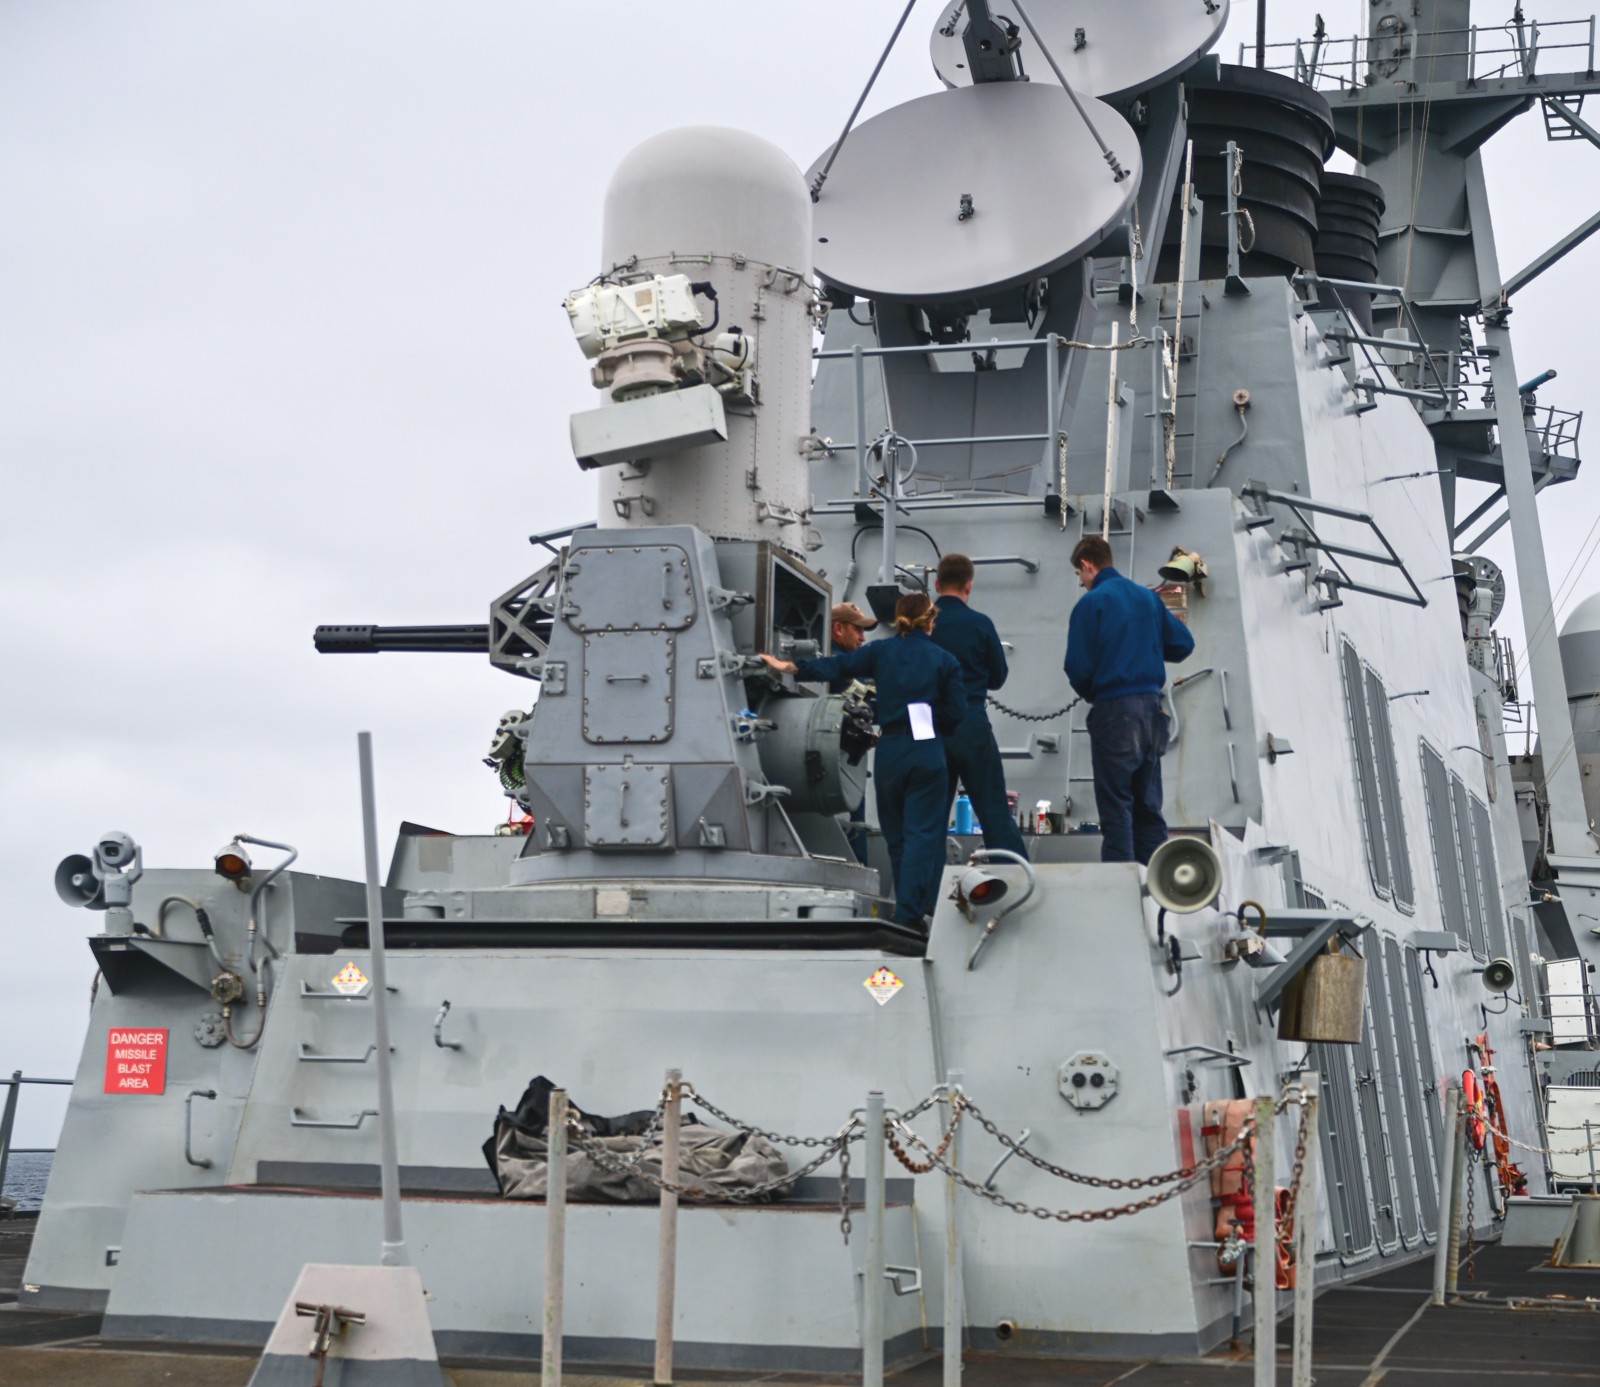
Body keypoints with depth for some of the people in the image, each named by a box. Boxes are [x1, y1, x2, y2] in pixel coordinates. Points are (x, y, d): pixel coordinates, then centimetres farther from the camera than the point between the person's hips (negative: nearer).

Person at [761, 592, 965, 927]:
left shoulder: (880, 652, 1)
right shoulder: (945, 660, -1)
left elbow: (835, 666, -1)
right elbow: (955, 712, -1)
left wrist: (789, 666, 5)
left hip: (890, 751, 2)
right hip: (928, 754, -2)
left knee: (896, 833, 15)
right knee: (921, 833, -2)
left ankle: (910, 907, 24)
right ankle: (910, 910, -11)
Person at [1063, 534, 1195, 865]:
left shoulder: (1091, 603, -10)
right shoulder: (1148, 597, 8)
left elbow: (1078, 667, -12)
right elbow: (1183, 644, 10)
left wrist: (1089, 694, 7)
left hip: (1114, 709, -6)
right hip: (1151, 706, 6)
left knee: (1116, 804, -2)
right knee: (1148, 804, 12)